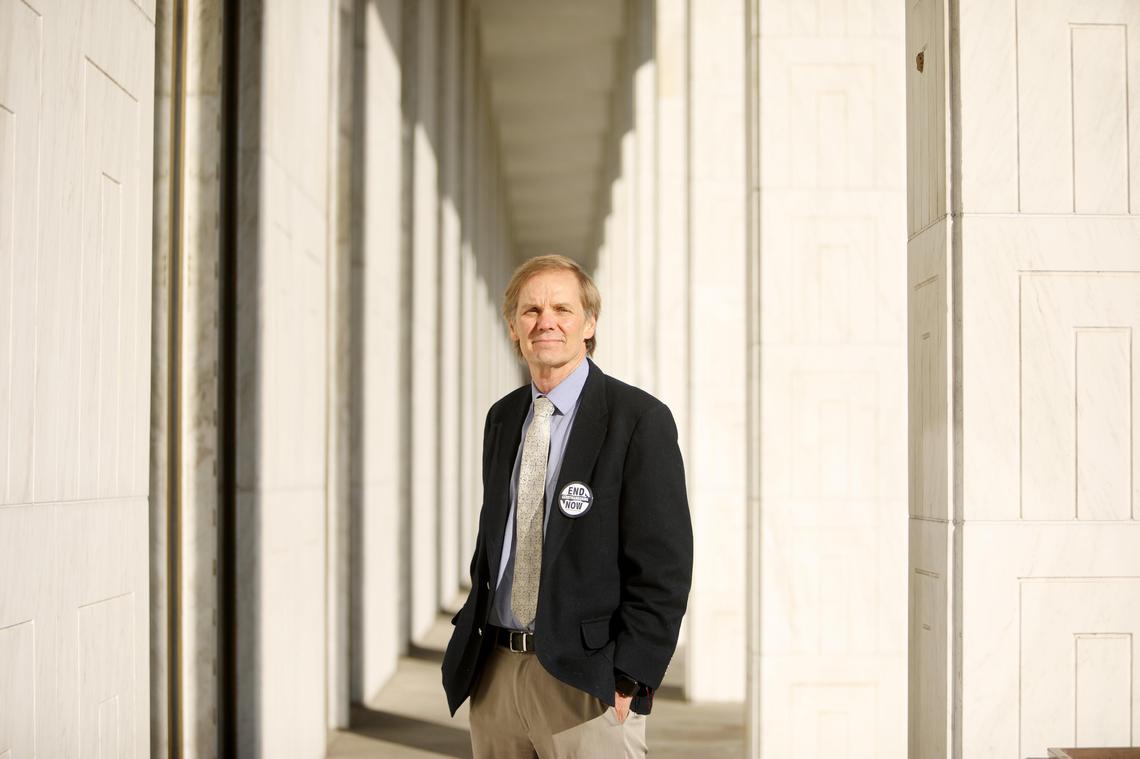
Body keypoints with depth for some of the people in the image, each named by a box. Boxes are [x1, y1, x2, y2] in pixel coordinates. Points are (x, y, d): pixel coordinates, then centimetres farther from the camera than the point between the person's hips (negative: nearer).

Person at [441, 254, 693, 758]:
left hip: (584, 681, -5)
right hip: (494, 673, 6)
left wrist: (628, 680, -15)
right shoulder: (502, 419, 12)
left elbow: (664, 568, -11)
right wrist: (470, 634, 10)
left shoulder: (640, 419, -8)